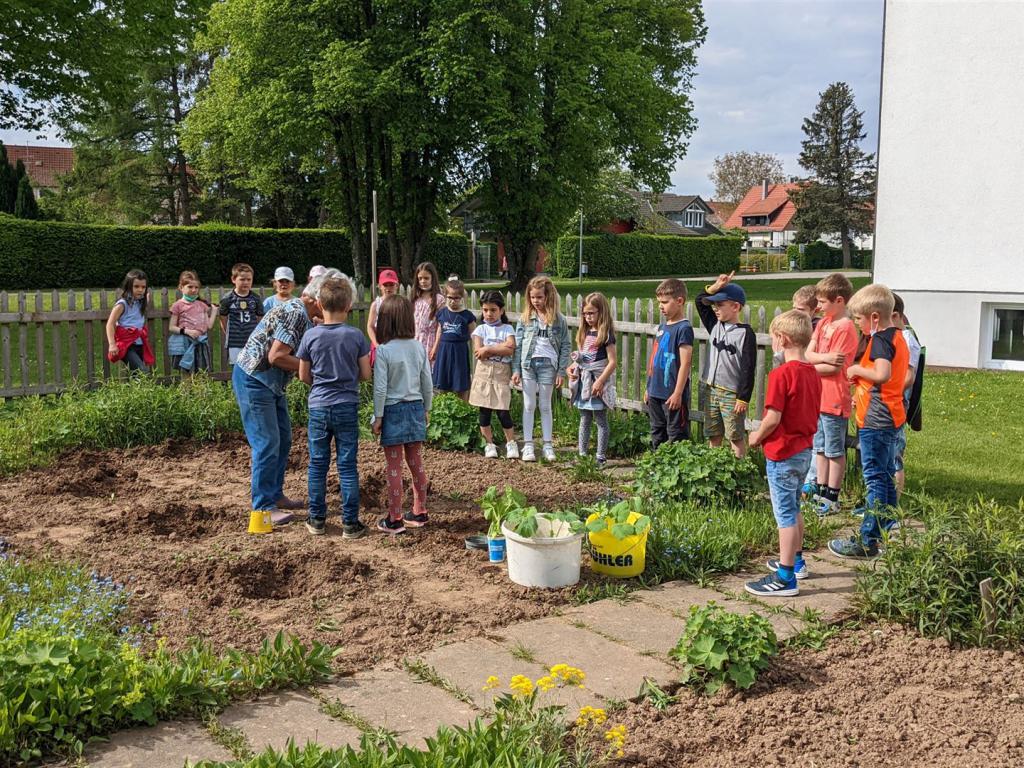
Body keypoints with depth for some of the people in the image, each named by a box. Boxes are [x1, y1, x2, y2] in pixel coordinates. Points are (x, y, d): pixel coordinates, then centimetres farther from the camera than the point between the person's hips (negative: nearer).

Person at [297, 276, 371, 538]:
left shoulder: (311, 336, -6)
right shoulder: (356, 336, -8)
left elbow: (303, 375, 2)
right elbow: (366, 374, -2)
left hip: (318, 407, 1)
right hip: (347, 407, -1)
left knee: (318, 465, 11)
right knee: (347, 466, 4)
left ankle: (317, 520, 19)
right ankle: (350, 523, 7)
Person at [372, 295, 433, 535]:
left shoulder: (383, 351, -14)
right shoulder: (418, 348, 0)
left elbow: (380, 388, -14)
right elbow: (427, 383, 5)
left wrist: (377, 416, -6)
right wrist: (426, 410, 17)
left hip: (393, 410, -5)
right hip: (415, 408, 5)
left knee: (394, 468, 1)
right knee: (416, 464, 14)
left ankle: (394, 520, 7)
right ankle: (419, 513, 24)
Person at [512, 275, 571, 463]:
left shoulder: (558, 320, -1)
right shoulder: (525, 319, 1)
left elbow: (566, 346, 1)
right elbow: (517, 345, 2)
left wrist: (561, 371, -4)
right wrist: (516, 369, -2)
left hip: (548, 365, -1)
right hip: (528, 364, 1)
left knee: (545, 406, 9)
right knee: (529, 406, 4)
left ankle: (548, 445, 16)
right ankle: (528, 445, 8)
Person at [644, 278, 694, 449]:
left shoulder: (684, 328, -13)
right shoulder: (662, 327, 12)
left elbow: (685, 363, -17)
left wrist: (678, 393, -19)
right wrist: (649, 387, 18)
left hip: (672, 395, -9)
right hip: (655, 393, 9)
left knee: (676, 437, -1)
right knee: (657, 435, 17)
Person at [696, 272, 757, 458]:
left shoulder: (745, 333, -12)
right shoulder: (715, 325, 7)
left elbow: (748, 368, -14)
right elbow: (700, 301, 8)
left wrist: (743, 398, -16)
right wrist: (715, 287, -8)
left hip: (732, 393, -6)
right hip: (710, 389, 6)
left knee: (736, 437, -1)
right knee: (713, 436, 13)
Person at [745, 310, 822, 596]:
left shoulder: (782, 374, -21)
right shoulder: (812, 373, 6)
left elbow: (773, 417, -23)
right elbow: (812, 413, 12)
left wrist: (757, 437, -6)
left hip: (782, 453, -8)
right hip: (805, 449, 9)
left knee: (785, 514, -3)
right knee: (794, 510, 23)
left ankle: (785, 578, 2)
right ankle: (796, 561, 37)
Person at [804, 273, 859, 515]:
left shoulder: (845, 328, -16)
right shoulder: (823, 323, 10)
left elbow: (834, 367, -20)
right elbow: (808, 354, 1)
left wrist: (811, 366, -8)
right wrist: (824, 357, -17)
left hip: (835, 400, -8)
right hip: (817, 397, 8)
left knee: (835, 451, 3)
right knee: (820, 448, 16)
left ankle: (832, 498, 12)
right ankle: (820, 491, 27)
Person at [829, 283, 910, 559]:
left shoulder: (879, 340, -17)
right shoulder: (897, 336, 13)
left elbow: (882, 373, -33)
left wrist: (857, 369, -16)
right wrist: (862, 391, 17)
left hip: (875, 420, -10)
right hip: (890, 418, 10)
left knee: (875, 478, -5)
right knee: (885, 476, 17)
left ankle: (867, 540, -1)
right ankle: (888, 530, 27)